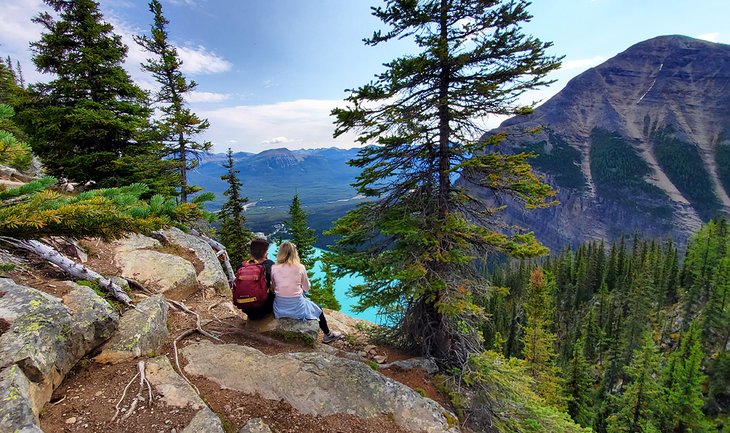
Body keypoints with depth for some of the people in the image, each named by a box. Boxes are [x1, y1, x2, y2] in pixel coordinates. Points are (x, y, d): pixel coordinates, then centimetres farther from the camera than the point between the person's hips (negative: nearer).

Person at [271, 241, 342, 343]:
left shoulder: (274, 268, -7)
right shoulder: (300, 267, -11)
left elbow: (273, 288, 3)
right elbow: (306, 288, 2)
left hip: (279, 308, 3)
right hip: (297, 308, -3)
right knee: (318, 310, 24)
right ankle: (328, 335, 40)